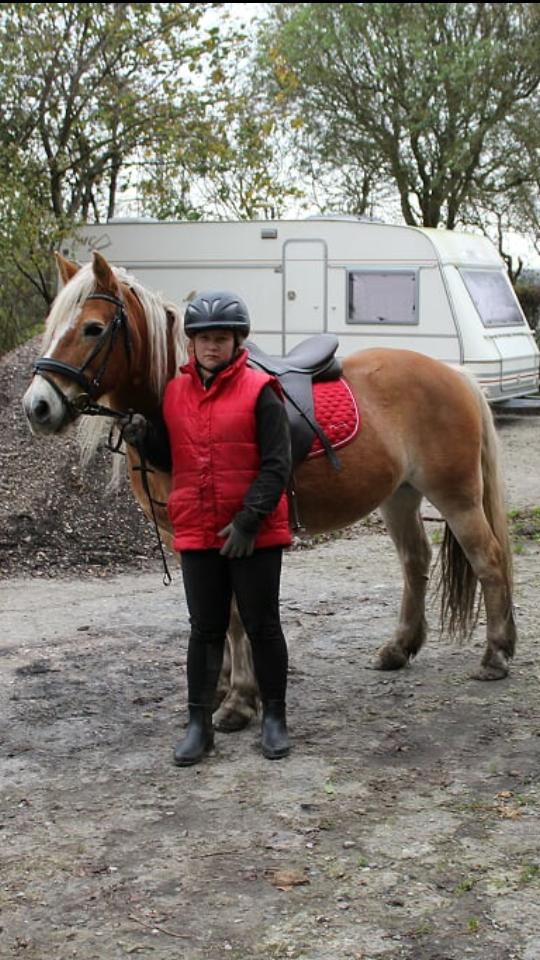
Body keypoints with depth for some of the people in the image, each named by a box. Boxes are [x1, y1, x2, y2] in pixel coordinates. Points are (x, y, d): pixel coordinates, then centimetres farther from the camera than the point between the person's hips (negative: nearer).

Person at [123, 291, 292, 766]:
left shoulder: (259, 393, -9)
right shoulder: (175, 393, 6)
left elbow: (276, 466, -12)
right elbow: (171, 459, 15)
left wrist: (248, 522, -18)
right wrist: (144, 437, -5)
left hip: (255, 534, -4)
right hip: (197, 532, 4)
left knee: (263, 626, 7)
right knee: (205, 629, 10)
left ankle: (274, 717, 21)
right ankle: (199, 723, 18)